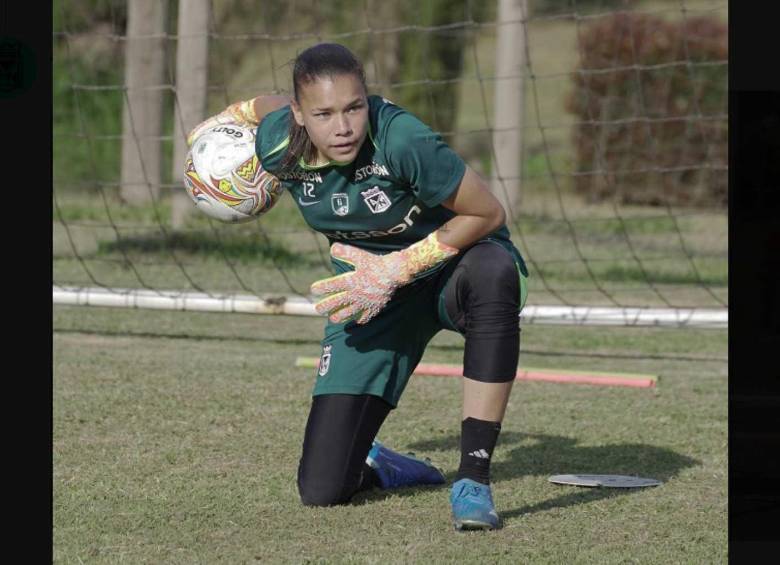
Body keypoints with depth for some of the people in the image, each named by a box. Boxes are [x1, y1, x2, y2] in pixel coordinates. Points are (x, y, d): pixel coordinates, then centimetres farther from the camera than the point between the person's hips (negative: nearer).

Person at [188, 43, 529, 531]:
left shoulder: (402, 141, -32)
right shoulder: (279, 146, -17)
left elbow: (488, 213, -24)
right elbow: (269, 105, 8)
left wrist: (398, 269, -25)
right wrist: (221, 122, 27)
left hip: (456, 261, -3)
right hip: (374, 292, 3)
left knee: (494, 271, -46)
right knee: (322, 490, -9)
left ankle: (474, 479, -36)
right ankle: (378, 467, 32)